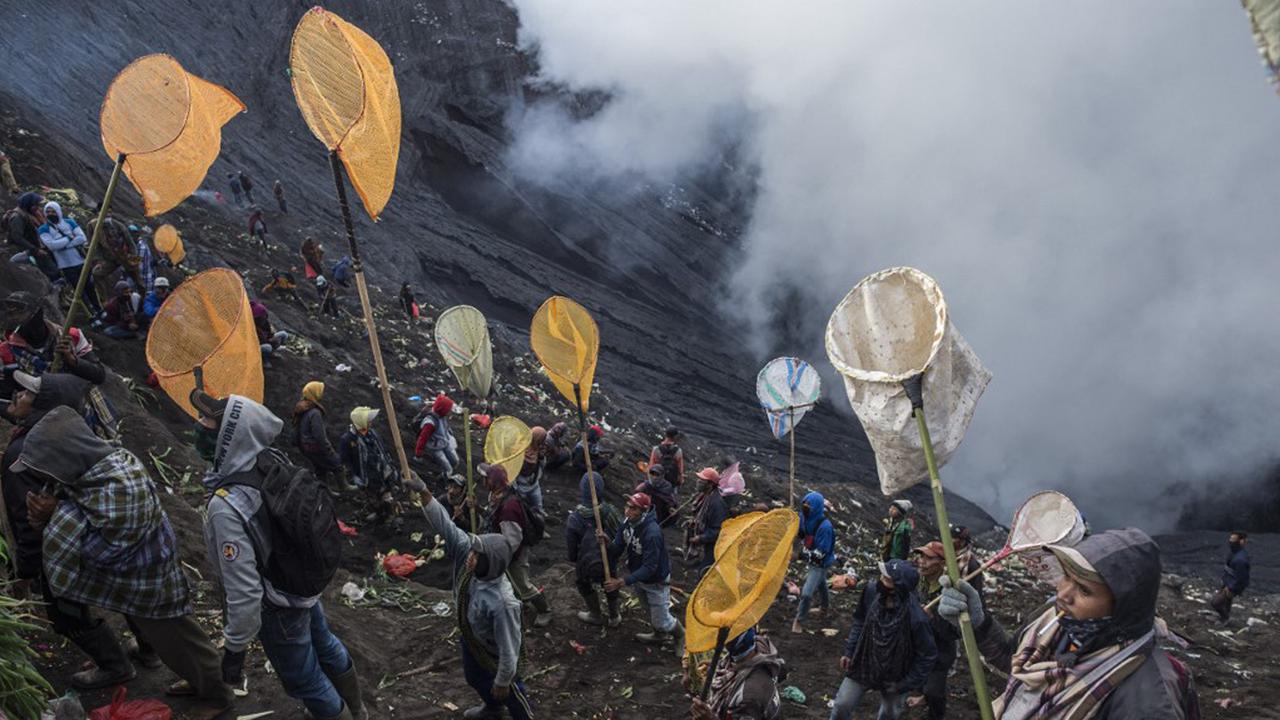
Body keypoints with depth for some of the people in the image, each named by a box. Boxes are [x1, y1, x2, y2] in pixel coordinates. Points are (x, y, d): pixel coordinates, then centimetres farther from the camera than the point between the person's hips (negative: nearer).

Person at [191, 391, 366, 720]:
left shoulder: (227, 508, -36)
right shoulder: (275, 462, -18)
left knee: (305, 680, 19)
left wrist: (234, 648, -18)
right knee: (326, 648, 31)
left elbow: (244, 592, -32)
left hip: (279, 610, -7)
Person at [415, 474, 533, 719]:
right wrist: (422, 491, -41)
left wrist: (502, 682, -19)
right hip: (470, 641, 8)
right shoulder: (466, 550, -29)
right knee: (474, 679, 35)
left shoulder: (502, 603, -45)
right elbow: (443, 524, -27)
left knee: (509, 693, 20)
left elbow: (509, 649, -33)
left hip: (494, 653, -8)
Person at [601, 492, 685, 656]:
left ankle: (681, 636, 37)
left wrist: (623, 582, -39)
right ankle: (658, 634, 57)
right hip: (639, 576, 7)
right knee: (648, 610, 30)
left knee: (661, 621, 7)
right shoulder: (627, 523, -15)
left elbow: (649, 567, -36)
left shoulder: (652, 533, -39)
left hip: (656, 581, -7)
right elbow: (617, 549, -10)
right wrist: (607, 540, -32)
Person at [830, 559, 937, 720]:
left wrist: (905, 685, -14)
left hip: (893, 676, -2)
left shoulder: (916, 618, -35)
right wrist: (849, 651, -4)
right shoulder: (871, 591, -23)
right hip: (863, 664, 3)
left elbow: (927, 655, -19)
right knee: (842, 706, 8)